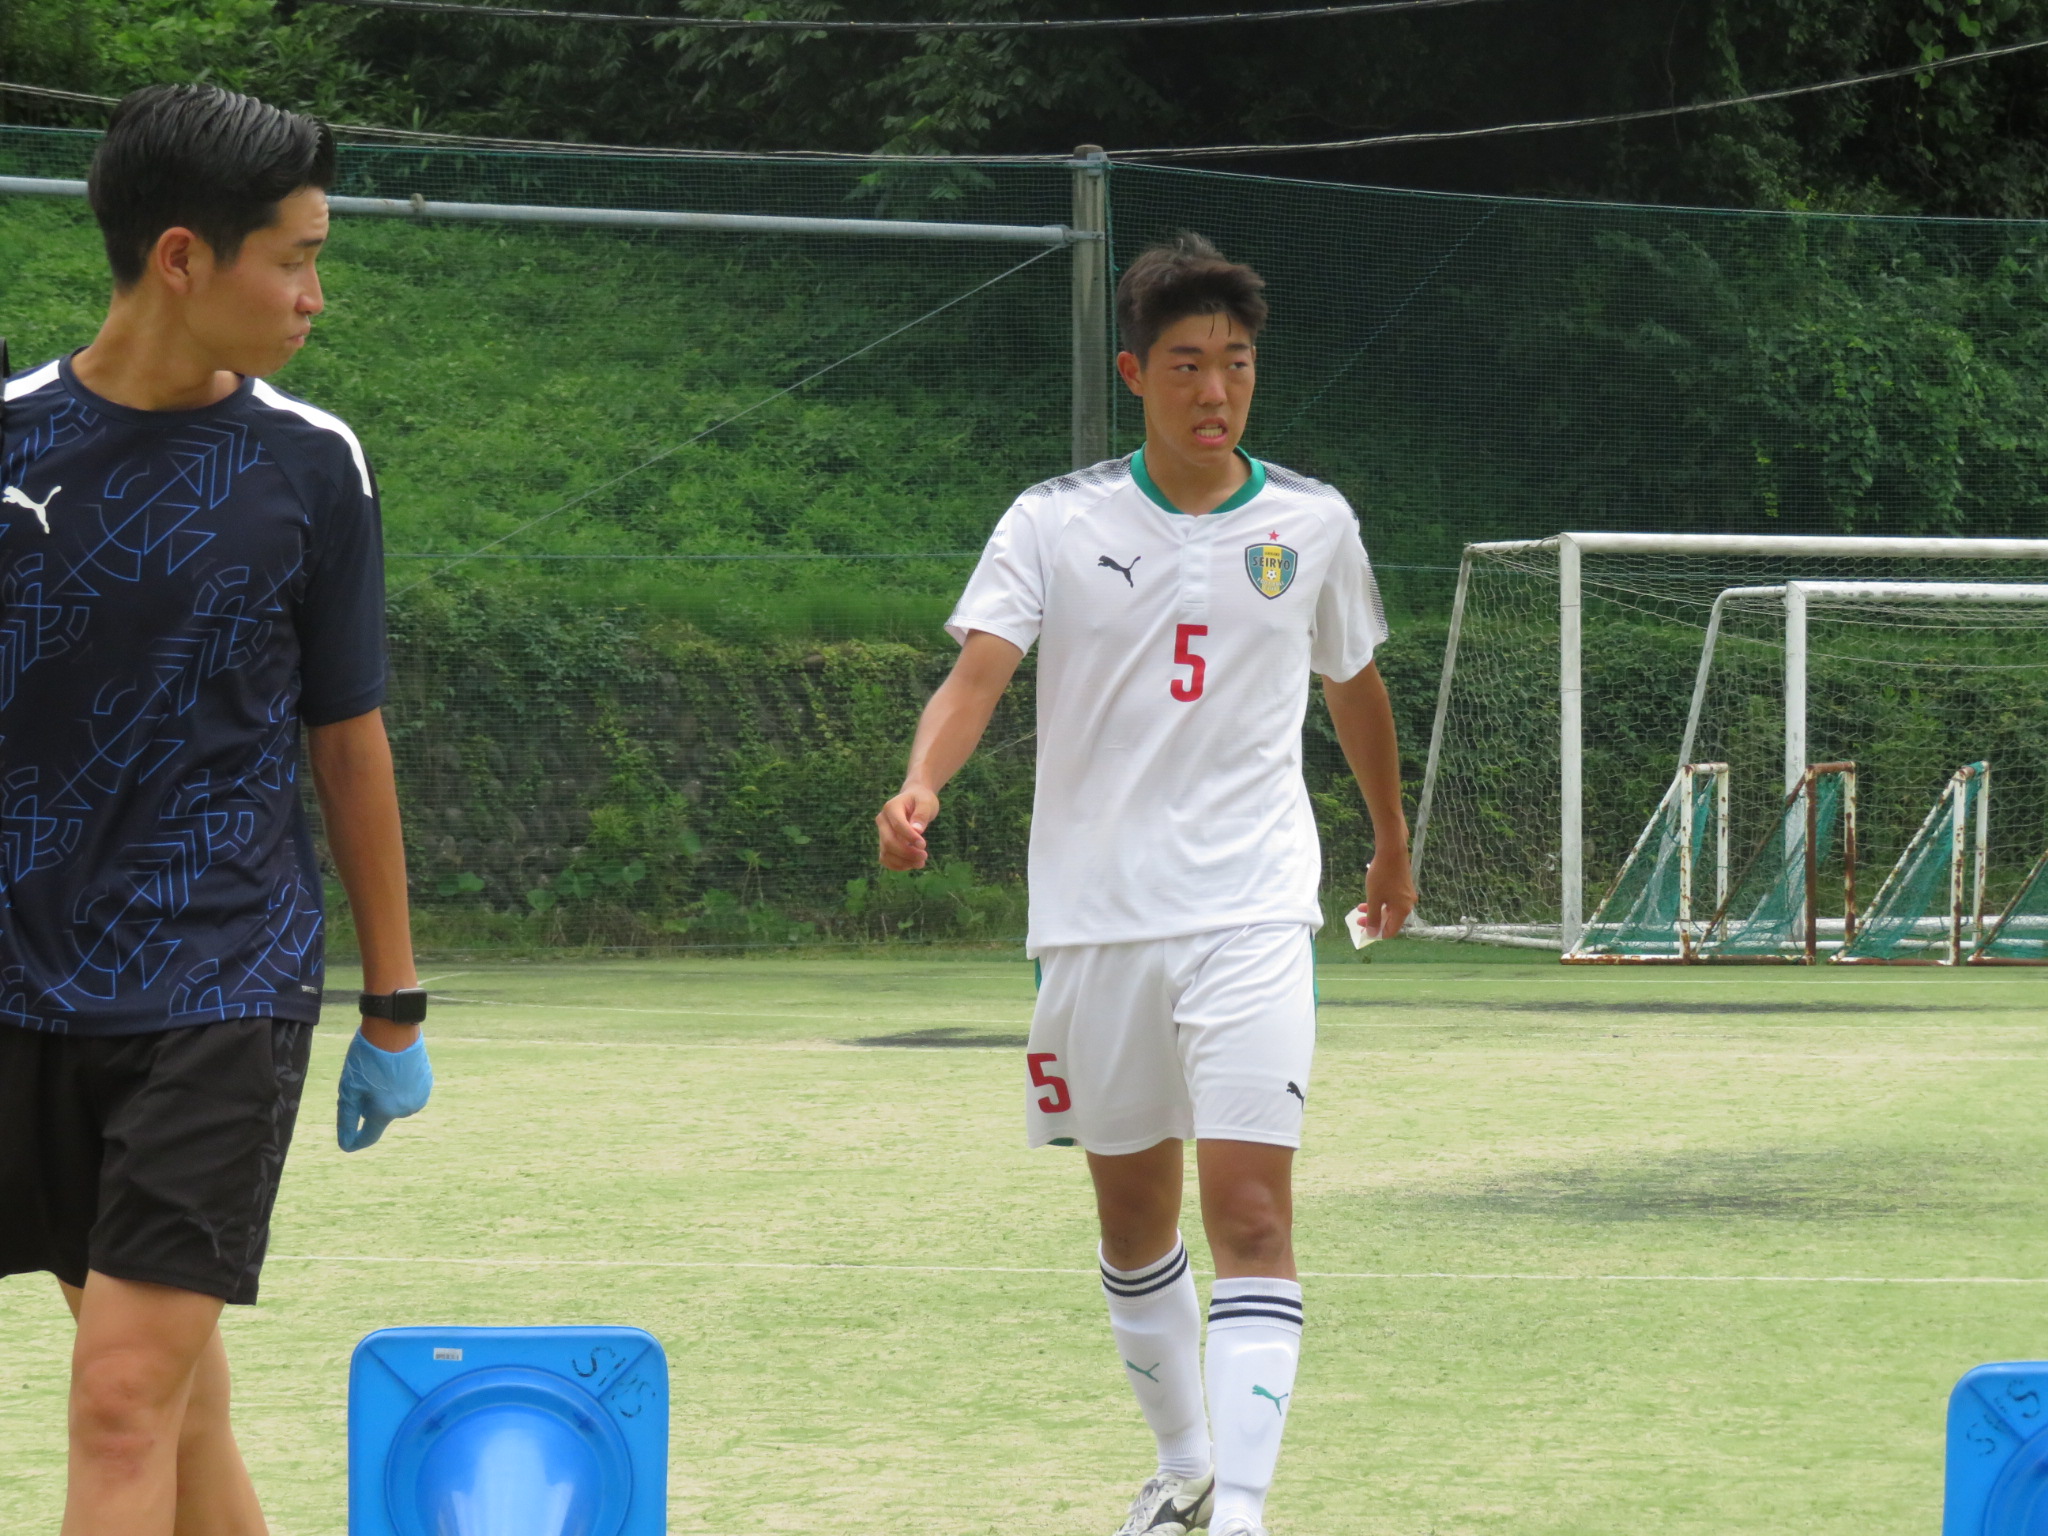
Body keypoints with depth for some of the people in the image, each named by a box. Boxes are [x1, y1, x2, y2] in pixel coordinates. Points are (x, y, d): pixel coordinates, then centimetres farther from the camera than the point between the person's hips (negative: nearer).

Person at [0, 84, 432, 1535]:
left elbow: (349, 741, 9)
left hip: (220, 992, -1)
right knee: (178, 1401, 8)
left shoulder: (309, 463, 1)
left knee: (131, 1398, -11)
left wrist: (394, 1009, 12)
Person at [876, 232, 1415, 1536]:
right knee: (1133, 1215, 12)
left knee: (1251, 1213, -15)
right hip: (1095, 921, 1)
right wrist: (921, 788, -32)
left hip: (1251, 915, -1)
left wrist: (1393, 842, 33)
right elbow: (978, 675, -12)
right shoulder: (1055, 524, 0)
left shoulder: (1313, 524, 4)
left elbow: (1355, 687, 21)